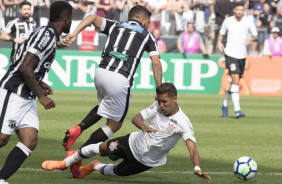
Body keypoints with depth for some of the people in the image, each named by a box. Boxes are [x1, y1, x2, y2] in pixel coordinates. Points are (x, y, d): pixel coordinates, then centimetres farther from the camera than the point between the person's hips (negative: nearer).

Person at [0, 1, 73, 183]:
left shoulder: (48, 35, 14)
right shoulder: (46, 35, -16)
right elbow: (25, 68, -21)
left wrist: (39, 84, 26)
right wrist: (41, 95, -16)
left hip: (26, 97, 9)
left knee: (30, 141, -4)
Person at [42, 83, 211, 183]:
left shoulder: (183, 124, -32)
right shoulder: (158, 106, -16)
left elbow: (192, 147, -42)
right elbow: (136, 118, -11)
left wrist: (197, 168, -61)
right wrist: (143, 126, -37)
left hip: (147, 161, -3)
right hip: (135, 142, 3)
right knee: (100, 148, 5)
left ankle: (95, 167, 47)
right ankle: (65, 163, 29)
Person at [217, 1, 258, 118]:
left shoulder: (248, 22, -1)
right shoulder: (227, 21, 0)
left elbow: (255, 35, 7)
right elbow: (221, 33, 16)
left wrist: (251, 39, -14)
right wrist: (219, 42, -2)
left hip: (242, 55, 3)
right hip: (230, 54, -3)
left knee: (235, 82, 11)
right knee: (235, 79, -17)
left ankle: (225, 104, 34)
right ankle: (237, 110, -21)